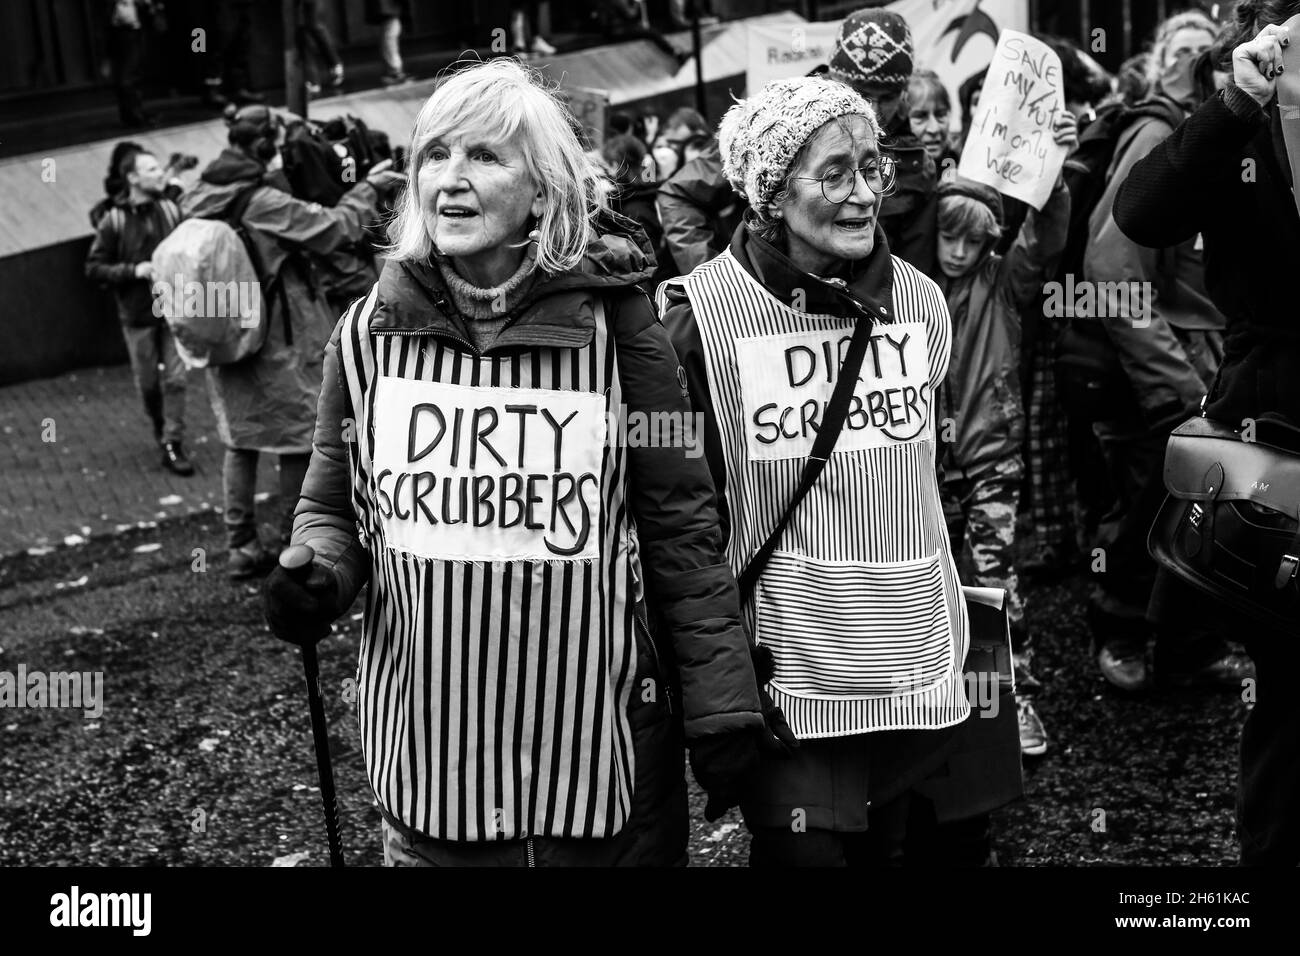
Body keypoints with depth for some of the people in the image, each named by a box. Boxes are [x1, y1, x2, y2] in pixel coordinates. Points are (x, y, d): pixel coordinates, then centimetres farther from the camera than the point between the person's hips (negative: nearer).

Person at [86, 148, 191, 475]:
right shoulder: (113, 221, -6)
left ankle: (172, 444, 1)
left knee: (175, 378, -4)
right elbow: (93, 268, -5)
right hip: (137, 315, -1)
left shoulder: (171, 210, 0)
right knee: (147, 383, 9)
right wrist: (133, 270, -17)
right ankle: (161, 430, 33)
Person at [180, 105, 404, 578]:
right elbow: (335, 229, -19)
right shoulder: (266, 205, -21)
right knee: (299, 438, 8)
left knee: (239, 439, 16)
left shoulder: (197, 199, 0)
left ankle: (240, 545, 21)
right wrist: (369, 188, -5)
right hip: (279, 343, -7)